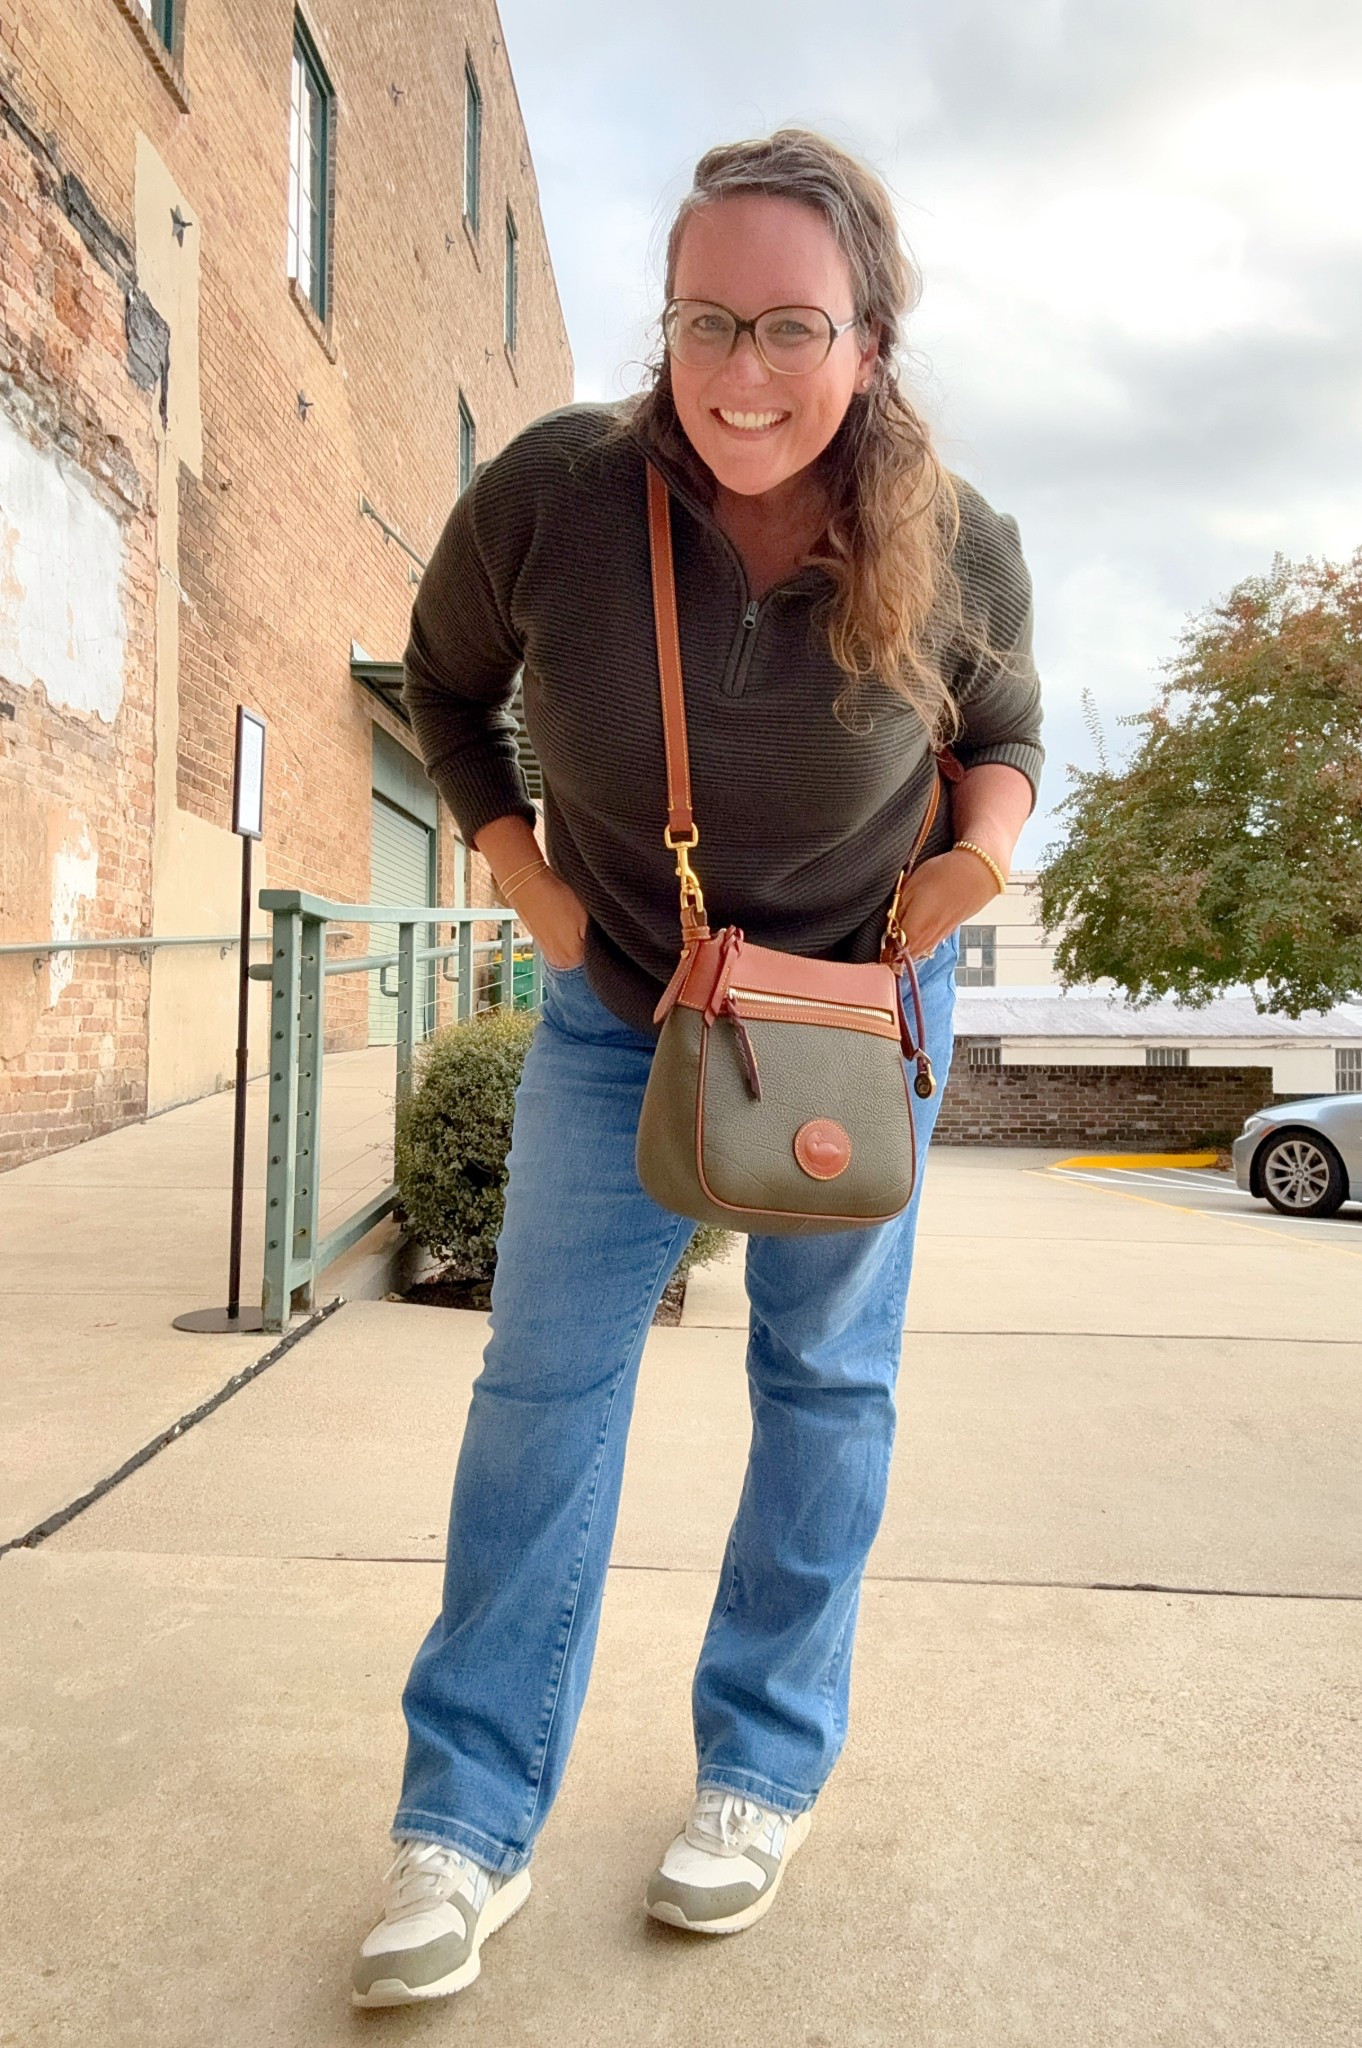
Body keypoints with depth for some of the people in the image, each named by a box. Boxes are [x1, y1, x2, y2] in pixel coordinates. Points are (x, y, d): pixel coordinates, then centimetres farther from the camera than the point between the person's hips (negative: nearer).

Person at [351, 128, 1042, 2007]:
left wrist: (985, 848, -17)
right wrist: (516, 866, -9)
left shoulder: (958, 546, -14)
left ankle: (770, 1768, 26)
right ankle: (470, 1819, 12)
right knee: (546, 1374, -3)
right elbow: (445, 677, 1)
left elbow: (1005, 728, 5)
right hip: (619, 1004, 0)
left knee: (827, 1374, 6)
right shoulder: (549, 492, -18)